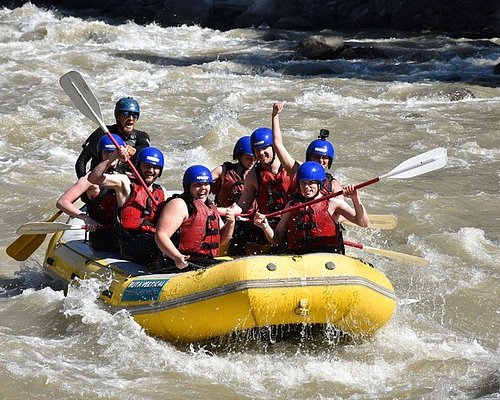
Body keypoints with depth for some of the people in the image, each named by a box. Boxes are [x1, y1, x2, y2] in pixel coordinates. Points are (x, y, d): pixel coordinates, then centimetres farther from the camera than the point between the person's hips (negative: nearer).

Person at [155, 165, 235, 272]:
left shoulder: (211, 208, 25)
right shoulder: (178, 204, -2)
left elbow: (221, 240, 29)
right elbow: (161, 235, -13)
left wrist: (230, 223, 7)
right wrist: (177, 257, -29)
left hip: (209, 262, 8)